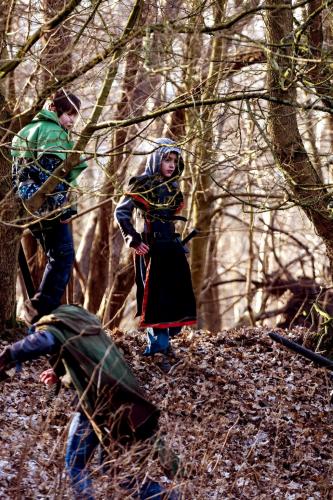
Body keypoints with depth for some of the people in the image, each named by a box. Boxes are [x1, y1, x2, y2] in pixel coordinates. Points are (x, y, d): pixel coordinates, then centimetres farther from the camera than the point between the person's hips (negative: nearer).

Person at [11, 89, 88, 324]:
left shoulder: (28, 130, 23)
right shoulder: (53, 131, -7)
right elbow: (52, 170, -19)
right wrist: (63, 205, -22)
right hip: (48, 203, -10)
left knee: (56, 257, 15)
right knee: (64, 255, -8)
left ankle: (40, 308, 10)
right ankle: (44, 308, -17)